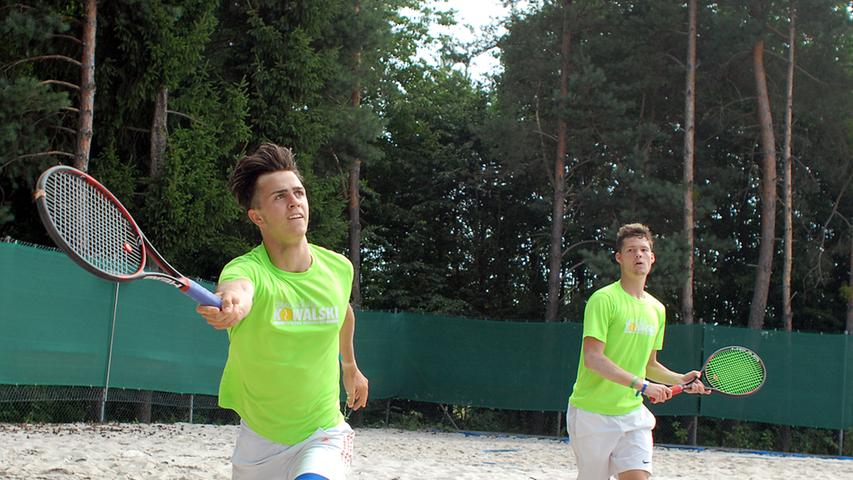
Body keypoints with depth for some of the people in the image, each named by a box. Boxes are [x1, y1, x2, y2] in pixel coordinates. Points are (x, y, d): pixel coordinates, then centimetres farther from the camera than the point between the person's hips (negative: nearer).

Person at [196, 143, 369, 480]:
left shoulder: (338, 268, -9)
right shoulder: (247, 270, -22)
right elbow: (239, 285, -49)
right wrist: (230, 303, -73)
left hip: (322, 436, 0)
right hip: (258, 438, 0)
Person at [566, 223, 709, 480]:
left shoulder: (657, 309, 12)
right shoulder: (603, 299, -12)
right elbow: (593, 358, -21)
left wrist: (681, 379, 5)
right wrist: (642, 384, -26)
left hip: (633, 413, 5)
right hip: (593, 413, -5)